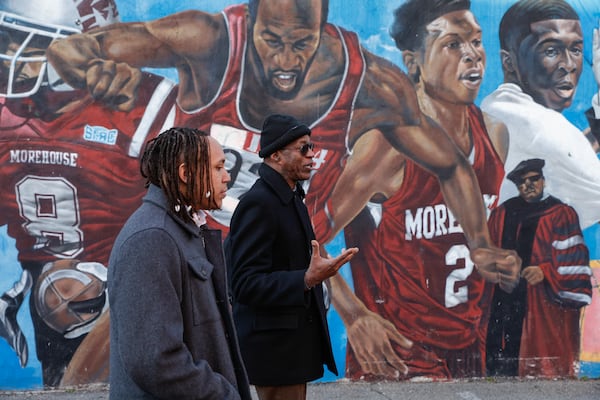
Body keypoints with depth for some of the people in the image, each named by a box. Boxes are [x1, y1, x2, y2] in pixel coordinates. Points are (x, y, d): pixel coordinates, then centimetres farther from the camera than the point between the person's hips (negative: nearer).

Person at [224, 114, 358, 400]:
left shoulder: (290, 197, 11)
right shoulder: (258, 203, -19)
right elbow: (247, 285, -23)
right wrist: (308, 279, -32)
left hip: (293, 340, 10)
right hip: (274, 345, -10)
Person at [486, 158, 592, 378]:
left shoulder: (561, 213, 2)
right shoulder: (502, 213, 14)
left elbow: (572, 257, -5)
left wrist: (544, 271, -16)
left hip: (546, 301, -4)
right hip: (507, 300, 4)